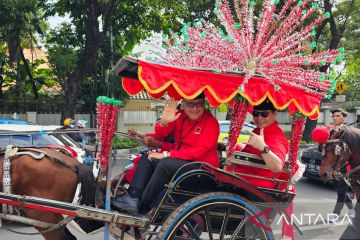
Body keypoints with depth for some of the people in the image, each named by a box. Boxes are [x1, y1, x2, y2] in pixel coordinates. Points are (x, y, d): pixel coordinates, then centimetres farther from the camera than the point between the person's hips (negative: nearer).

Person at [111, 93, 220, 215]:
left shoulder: (211, 122, -13)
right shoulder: (180, 116, 4)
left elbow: (199, 151, -21)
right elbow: (160, 134, 0)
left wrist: (166, 155, -21)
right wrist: (164, 122, -24)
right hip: (179, 160, 7)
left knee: (165, 164, -29)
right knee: (146, 159, -2)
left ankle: (141, 205, -22)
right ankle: (132, 198, -19)